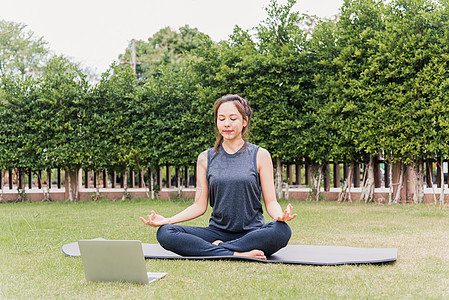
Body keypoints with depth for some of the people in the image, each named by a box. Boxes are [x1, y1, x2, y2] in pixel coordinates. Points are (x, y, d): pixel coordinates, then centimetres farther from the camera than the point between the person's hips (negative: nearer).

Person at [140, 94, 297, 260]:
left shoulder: (260, 155, 5)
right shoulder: (206, 158, 10)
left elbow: (270, 202, 3)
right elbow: (199, 206, 8)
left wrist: (280, 215, -21)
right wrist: (167, 220, -7)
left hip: (252, 232, -1)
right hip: (217, 231, 2)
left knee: (282, 231, -35)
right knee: (164, 233, -23)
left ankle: (218, 247, -22)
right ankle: (236, 254, -27)